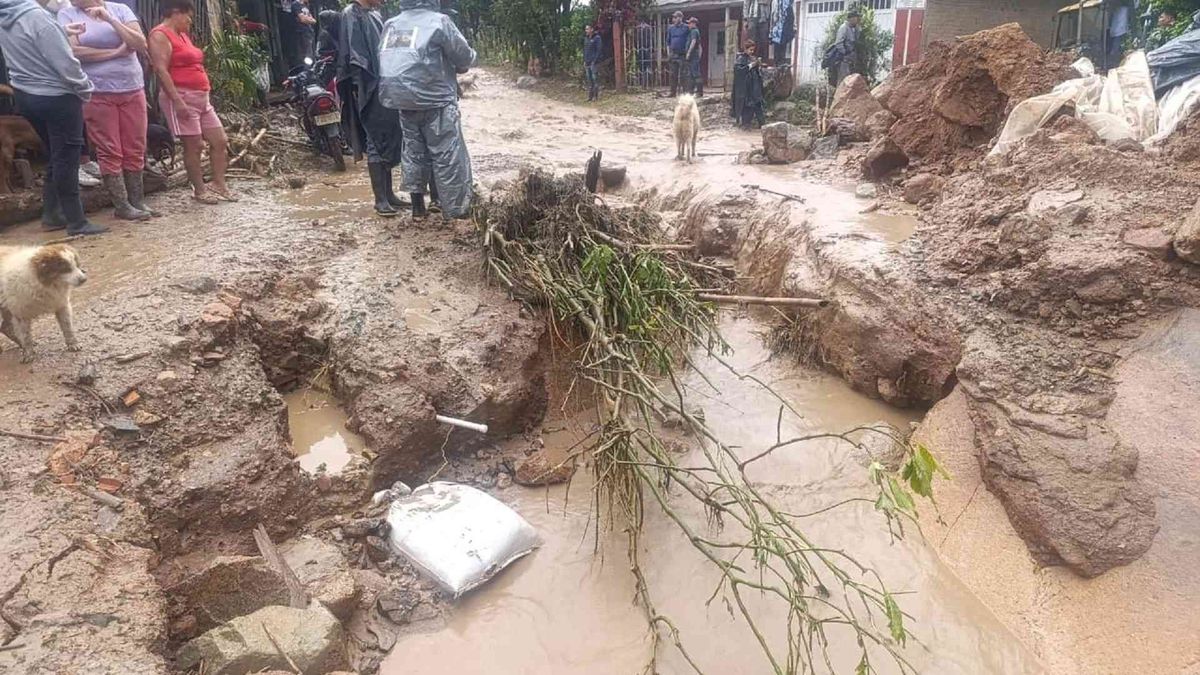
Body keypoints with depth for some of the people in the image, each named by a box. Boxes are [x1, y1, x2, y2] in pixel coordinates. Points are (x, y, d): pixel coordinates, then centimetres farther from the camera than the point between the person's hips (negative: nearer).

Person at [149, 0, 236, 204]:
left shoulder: (182, 35, 20)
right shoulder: (160, 35, -9)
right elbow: (161, 70, -18)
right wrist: (177, 100, -25)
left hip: (201, 97, 9)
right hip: (181, 97, -9)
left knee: (220, 141, 6)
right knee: (193, 146, -4)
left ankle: (218, 184, 15)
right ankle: (199, 190, 6)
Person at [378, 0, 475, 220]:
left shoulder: (391, 25, 9)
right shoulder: (438, 21, -8)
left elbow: (391, 59, 9)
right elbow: (464, 57, -6)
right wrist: (462, 63, 17)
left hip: (403, 101, 6)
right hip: (435, 101, -6)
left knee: (414, 152, 17)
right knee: (448, 156, 1)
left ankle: (417, 206, 22)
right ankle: (458, 209, 4)